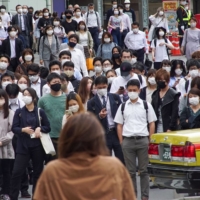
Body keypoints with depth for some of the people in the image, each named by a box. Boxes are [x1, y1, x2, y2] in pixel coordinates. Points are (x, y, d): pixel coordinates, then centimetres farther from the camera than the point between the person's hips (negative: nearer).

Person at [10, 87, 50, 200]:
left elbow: (48, 127, 5)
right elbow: (14, 128, 0)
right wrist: (23, 130, -18)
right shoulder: (19, 112, 4)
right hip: (23, 146, 0)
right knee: (17, 172, -7)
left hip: (37, 146, 0)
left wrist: (39, 128, -14)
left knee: (38, 172, 8)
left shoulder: (40, 112, 2)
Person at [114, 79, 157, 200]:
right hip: (128, 141, 1)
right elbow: (119, 125, 10)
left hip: (143, 140, -1)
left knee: (144, 170, 1)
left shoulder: (146, 105, 4)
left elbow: (152, 124, 6)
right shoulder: (122, 107, 8)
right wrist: (121, 141, 2)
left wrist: (150, 140, -1)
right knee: (130, 171, 5)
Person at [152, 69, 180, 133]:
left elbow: (175, 114, -8)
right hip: (156, 129, 5)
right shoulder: (155, 95, 13)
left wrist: (170, 128, -14)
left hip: (168, 129, -5)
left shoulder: (174, 95, -3)